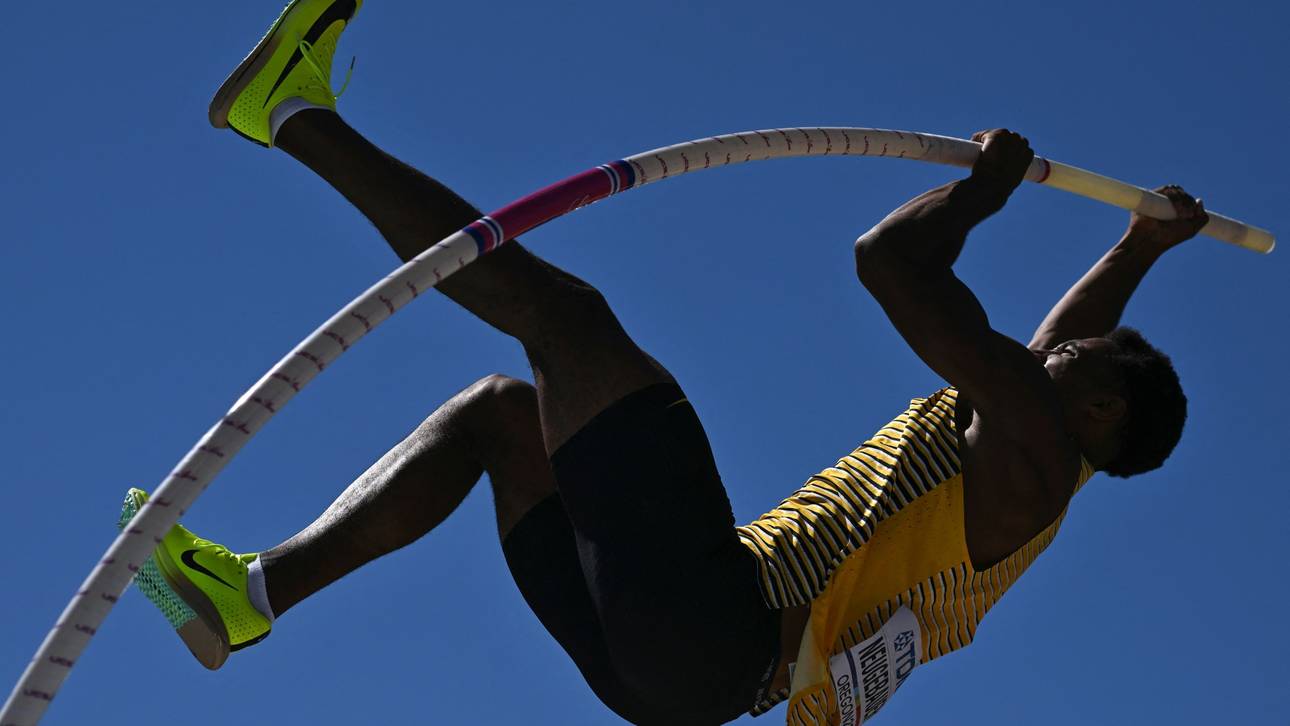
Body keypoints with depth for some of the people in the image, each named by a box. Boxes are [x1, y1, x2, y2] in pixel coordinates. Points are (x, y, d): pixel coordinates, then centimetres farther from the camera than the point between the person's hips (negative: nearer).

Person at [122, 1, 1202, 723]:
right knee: (500, 409, 20)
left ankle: (297, 115, -2)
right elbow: (1074, 342, 47)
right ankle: (249, 595, 2)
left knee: (561, 308, -12)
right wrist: (1145, 245, 58)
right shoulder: (1019, 487, 25)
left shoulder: (1026, 440, -2)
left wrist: (983, 187, 8)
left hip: (708, 625, -10)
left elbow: (889, 260, -11)